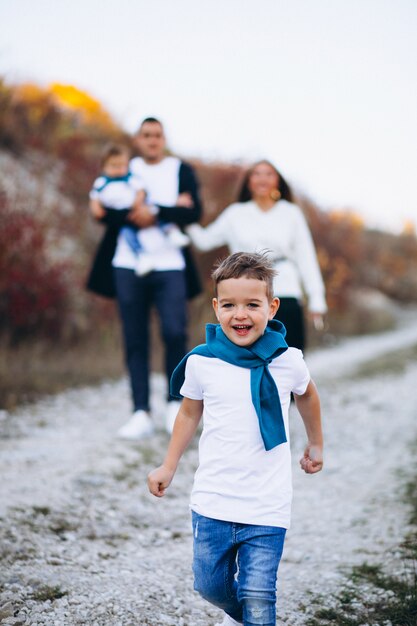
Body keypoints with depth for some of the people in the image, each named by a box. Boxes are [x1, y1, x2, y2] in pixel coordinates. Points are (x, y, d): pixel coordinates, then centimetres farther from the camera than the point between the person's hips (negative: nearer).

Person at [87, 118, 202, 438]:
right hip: (128, 265, 1)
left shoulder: (182, 170, 10)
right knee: (135, 340, 1)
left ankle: (176, 403, 6)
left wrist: (154, 213, -15)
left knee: (175, 333, -12)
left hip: (170, 267, -1)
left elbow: (194, 211, -4)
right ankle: (142, 413, 4)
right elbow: (104, 212, -3)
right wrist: (153, 213, -14)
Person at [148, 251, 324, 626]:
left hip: (266, 509, -2)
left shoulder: (286, 360, -6)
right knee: (210, 585, 15)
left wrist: (316, 444, 28)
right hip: (212, 502, 2)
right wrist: (168, 467, 17)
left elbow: (307, 395, 17)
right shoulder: (201, 361, -5)